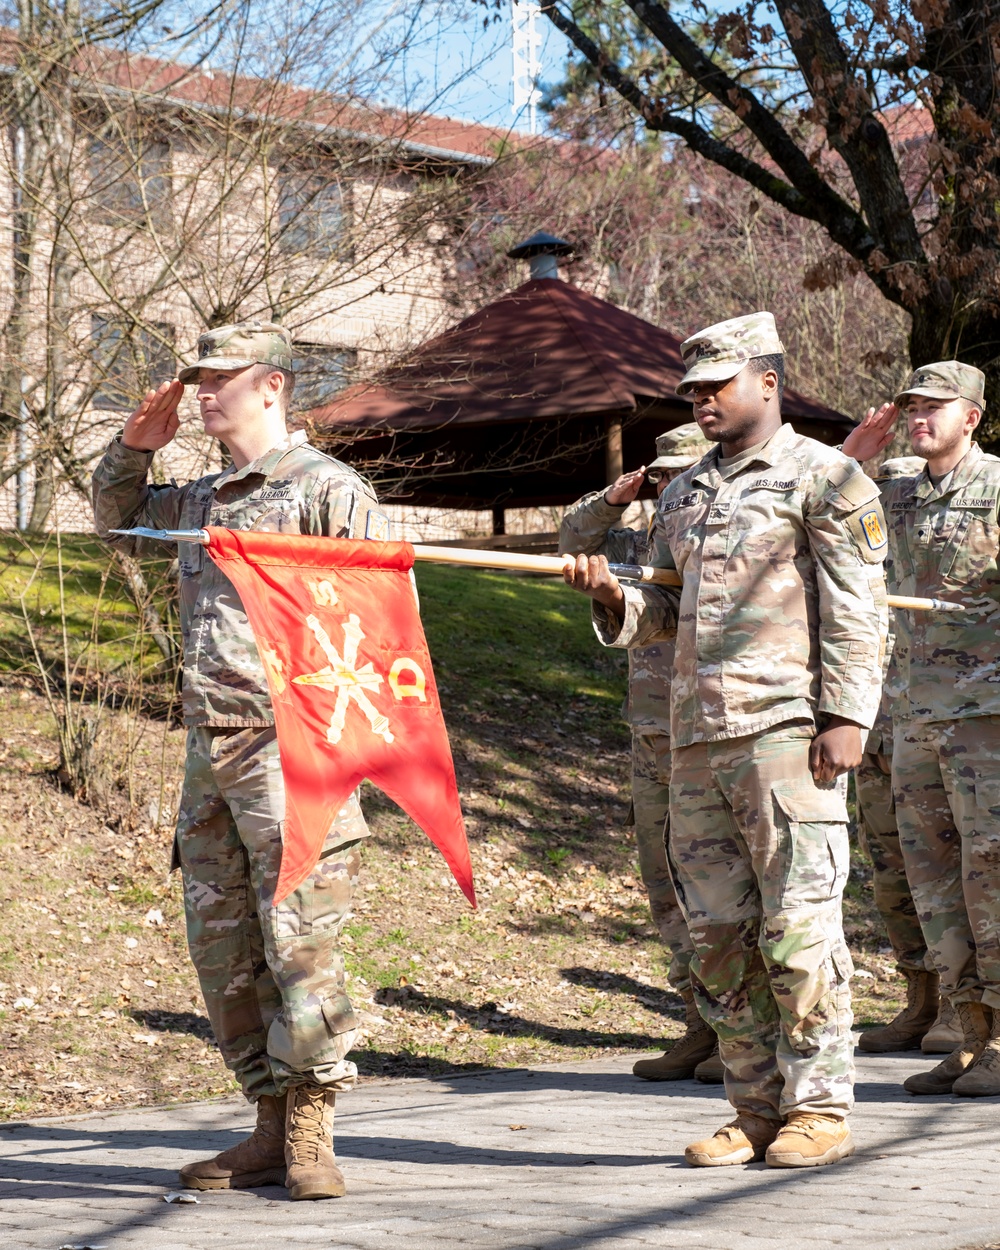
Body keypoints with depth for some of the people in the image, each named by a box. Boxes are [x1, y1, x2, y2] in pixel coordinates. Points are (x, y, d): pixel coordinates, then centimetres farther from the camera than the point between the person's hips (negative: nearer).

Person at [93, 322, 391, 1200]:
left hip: (288, 744, -8)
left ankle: (311, 1135, -1)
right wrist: (134, 449, 16)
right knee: (224, 951, 8)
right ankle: (272, 1133, 15)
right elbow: (117, 520, 35)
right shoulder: (200, 499, 17)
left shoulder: (326, 490, -6)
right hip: (210, 749, 8)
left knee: (300, 945, -9)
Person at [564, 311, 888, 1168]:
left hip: (786, 733, -7)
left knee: (798, 925, -8)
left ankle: (820, 1109, 0)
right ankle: (757, 1111, 13)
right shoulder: (684, 497, 21)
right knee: (719, 931, 6)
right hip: (696, 738, 7)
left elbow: (858, 609, -6)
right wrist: (615, 599, 3)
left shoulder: (823, 479, 0)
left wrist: (845, 716, -15)